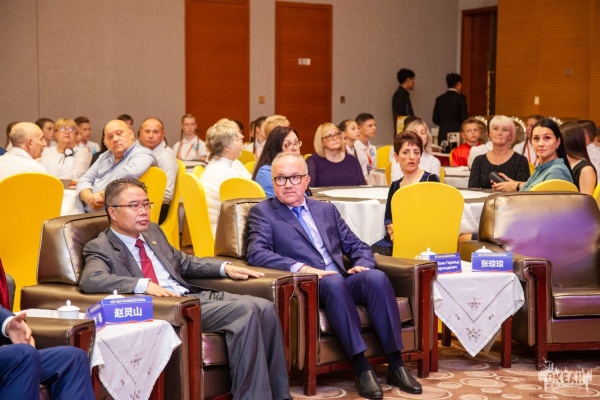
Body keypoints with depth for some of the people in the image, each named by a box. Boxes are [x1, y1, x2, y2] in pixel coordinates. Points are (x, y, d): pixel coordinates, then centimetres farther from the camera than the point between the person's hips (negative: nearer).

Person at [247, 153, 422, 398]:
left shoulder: (326, 209, 23)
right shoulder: (262, 212, 8)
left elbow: (357, 246, 22)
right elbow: (257, 253, -9)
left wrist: (362, 265, -3)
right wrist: (300, 268, -24)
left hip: (343, 281, 5)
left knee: (376, 277, -26)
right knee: (333, 282, -36)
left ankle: (395, 364, -26)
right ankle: (361, 367, -34)